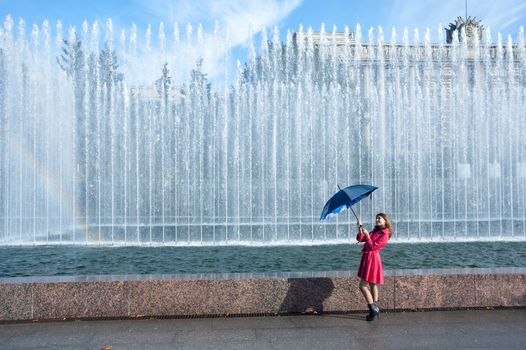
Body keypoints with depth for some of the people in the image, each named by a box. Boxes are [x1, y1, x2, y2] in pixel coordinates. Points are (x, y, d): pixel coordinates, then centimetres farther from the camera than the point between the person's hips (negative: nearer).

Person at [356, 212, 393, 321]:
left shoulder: (384, 234, -12)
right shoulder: (375, 231, 13)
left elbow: (372, 247, -19)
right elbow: (360, 239, 10)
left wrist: (367, 235, -26)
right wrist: (360, 228, -3)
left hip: (372, 259, -9)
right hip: (367, 258, 9)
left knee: (363, 286, -7)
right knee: (372, 285, 15)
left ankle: (374, 310, 2)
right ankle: (376, 309, 25)